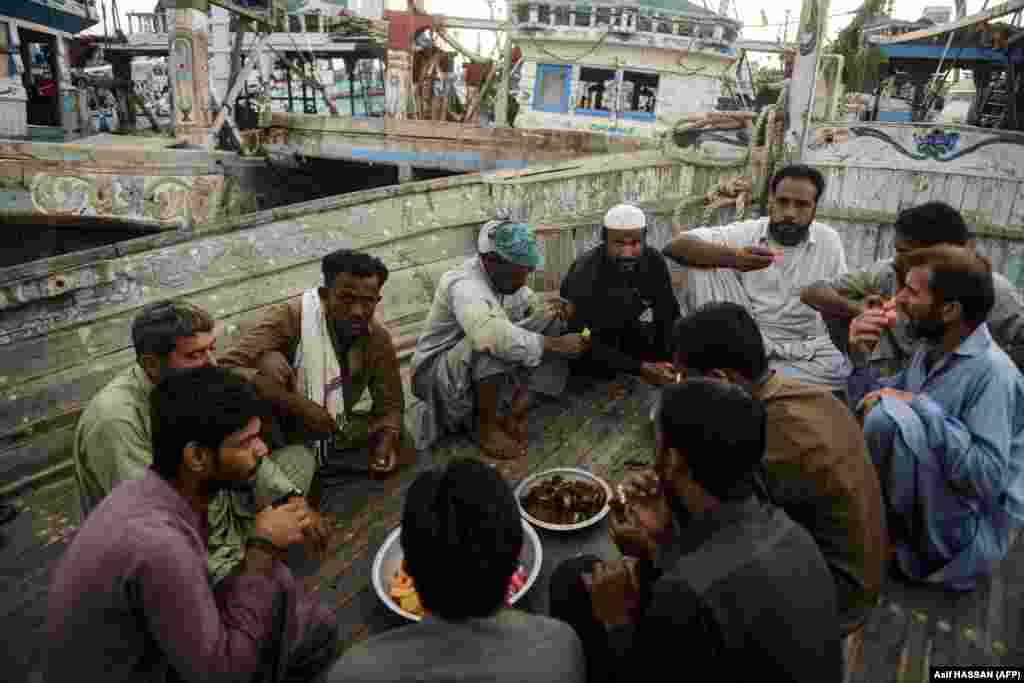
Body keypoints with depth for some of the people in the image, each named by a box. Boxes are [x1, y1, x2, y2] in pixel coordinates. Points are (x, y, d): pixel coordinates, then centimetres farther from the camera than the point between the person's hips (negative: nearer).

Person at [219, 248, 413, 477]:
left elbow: (391, 404, 0)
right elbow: (224, 370, -35)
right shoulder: (287, 318, -25)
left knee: (402, 448, -7)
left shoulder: (378, 337, -9)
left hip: (334, 435, 4)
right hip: (283, 430, -4)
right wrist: (298, 404, -37)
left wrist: (386, 440, -21)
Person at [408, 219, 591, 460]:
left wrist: (552, 308, -14)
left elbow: (533, 303, 11)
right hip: (440, 373, -8)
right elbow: (491, 335, -49)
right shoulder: (463, 285, -30)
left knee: (552, 320, -6)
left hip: (488, 366, 8)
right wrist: (554, 344, -42)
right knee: (493, 343, -38)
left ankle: (517, 408, -9)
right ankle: (487, 425, -18)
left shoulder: (505, 278, -5)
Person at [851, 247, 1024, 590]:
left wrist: (921, 408, -28)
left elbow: (988, 479, -29)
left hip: (968, 533, -8)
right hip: (926, 503, 8)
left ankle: (883, 531, -4)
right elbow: (867, 406, 4)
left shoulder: (991, 372, -22)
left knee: (888, 416, -28)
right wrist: (860, 357, -10)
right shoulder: (930, 349, 3)